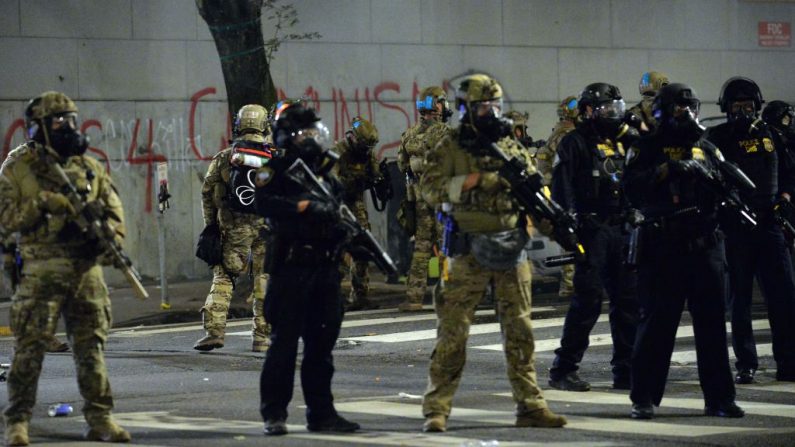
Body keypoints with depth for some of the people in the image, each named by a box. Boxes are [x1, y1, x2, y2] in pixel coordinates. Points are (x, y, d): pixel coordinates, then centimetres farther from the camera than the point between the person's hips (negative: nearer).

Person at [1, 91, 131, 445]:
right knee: (30, 346, -4)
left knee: (91, 346, 7)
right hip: (41, 272, -4)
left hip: (87, 269, 4)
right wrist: (42, 204, -17)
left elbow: (114, 213, 14)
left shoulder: (90, 167, 13)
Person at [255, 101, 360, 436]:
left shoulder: (324, 171, 17)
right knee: (284, 341, -5)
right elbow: (260, 201, -21)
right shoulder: (276, 169, -5)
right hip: (291, 267, -7)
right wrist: (305, 207, -23)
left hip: (325, 268, 7)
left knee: (322, 342, 10)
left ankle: (321, 413, 17)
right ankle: (274, 414, 1)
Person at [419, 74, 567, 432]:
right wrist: (470, 181, -19)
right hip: (469, 250, -4)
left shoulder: (512, 147, 10)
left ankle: (530, 405, 10)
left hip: (511, 250, 4)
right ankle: (436, 408, 2)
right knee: (452, 331, -2)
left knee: (519, 330, 6)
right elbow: (430, 188, -10)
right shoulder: (451, 147, -1)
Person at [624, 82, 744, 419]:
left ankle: (719, 398, 11)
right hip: (663, 248, -4)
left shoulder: (707, 149, 16)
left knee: (711, 322, 6)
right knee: (656, 322, -1)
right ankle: (644, 398, 5)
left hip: (705, 245, 4)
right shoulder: (648, 148, 3)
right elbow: (632, 187, -10)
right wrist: (666, 170, -20)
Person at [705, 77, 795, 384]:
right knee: (739, 298, 3)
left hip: (769, 224, 3)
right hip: (735, 228, -3)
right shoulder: (718, 137, 1)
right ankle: (745, 365, 9)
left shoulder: (769, 134, 12)